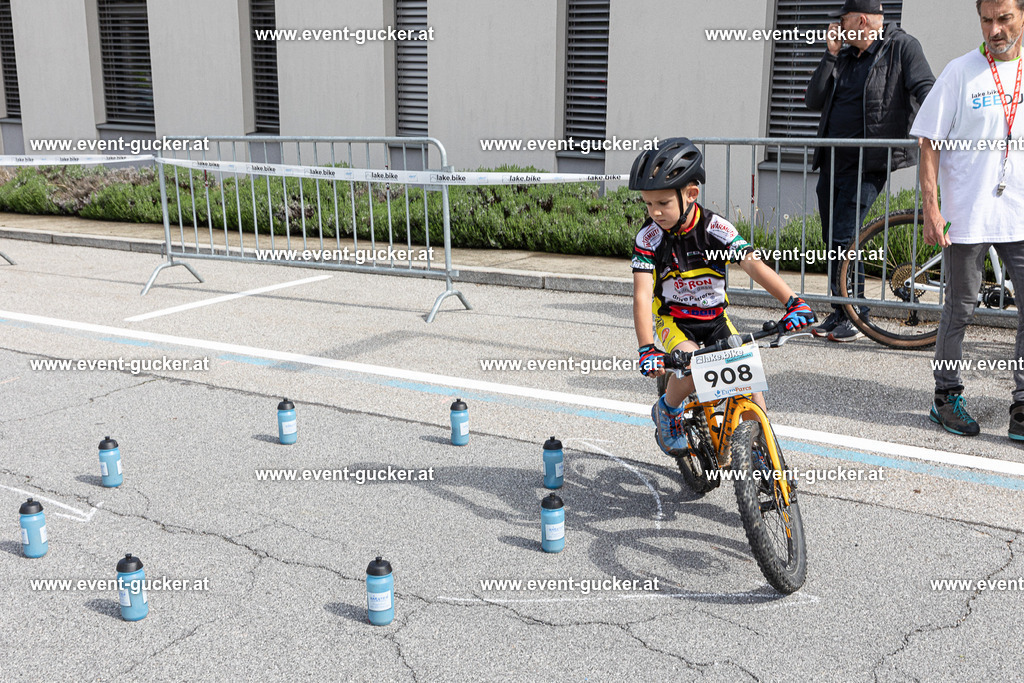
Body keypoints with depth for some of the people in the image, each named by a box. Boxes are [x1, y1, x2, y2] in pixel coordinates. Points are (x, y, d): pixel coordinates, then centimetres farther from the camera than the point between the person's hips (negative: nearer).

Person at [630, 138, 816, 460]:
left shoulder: (716, 228, -16)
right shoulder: (648, 238, -18)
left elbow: (753, 264, -26)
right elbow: (643, 295, -25)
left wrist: (793, 301, -40)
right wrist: (646, 349, -39)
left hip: (715, 319, 2)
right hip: (674, 320, -2)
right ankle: (667, 411, 0)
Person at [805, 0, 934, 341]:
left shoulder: (902, 47, 0)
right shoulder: (845, 57, 16)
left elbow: (926, 89, -9)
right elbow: (813, 101, 8)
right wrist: (831, 55, 1)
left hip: (867, 164, -7)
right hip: (831, 161, 7)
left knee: (842, 240, -14)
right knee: (831, 240, 9)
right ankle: (840, 311, 20)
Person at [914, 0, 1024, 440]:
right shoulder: (960, 73, -2)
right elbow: (930, 143, -4)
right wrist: (931, 207, -12)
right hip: (968, 216, -3)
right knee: (960, 309, 6)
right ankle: (947, 397, 20)